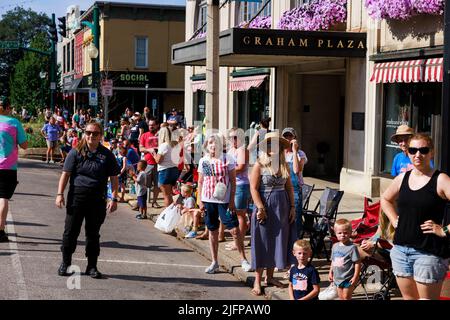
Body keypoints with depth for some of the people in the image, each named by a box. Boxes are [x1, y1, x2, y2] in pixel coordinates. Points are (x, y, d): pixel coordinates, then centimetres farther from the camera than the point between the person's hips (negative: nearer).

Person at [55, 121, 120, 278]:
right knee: (71, 231, 4)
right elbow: (65, 174, 1)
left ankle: (92, 266, 17)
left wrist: (114, 198, -2)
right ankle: (65, 263, 18)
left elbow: (114, 178, 5)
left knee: (93, 233, 8)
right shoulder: (76, 152, 1)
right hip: (76, 196, -1)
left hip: (97, 200, 1)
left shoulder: (106, 155, 4)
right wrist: (60, 194, -7)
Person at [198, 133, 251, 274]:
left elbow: (233, 181, -3)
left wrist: (232, 200, -9)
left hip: (224, 200, -3)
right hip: (208, 200, 3)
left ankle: (243, 259, 5)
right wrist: (200, 201, 6)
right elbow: (200, 182, 12)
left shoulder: (227, 159, -3)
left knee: (234, 229, -7)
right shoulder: (203, 161, 6)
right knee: (213, 231, 9)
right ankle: (214, 262, 19)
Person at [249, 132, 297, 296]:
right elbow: (254, 188, -12)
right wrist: (260, 208, -18)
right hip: (265, 206, -5)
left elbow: (289, 187, 11)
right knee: (262, 243, -1)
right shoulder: (259, 165, -8)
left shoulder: (284, 165, 7)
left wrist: (292, 207, 4)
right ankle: (257, 280, 6)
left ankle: (270, 276, 24)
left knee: (278, 241, 11)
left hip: (282, 207, 5)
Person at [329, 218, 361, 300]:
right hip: (337, 278, 7)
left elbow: (357, 263, -16)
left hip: (348, 279, -7)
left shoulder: (352, 247, -17)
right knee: (340, 297, 16)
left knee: (346, 297, 0)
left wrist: (355, 277, -18)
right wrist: (330, 272, 14)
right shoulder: (335, 246, 4)